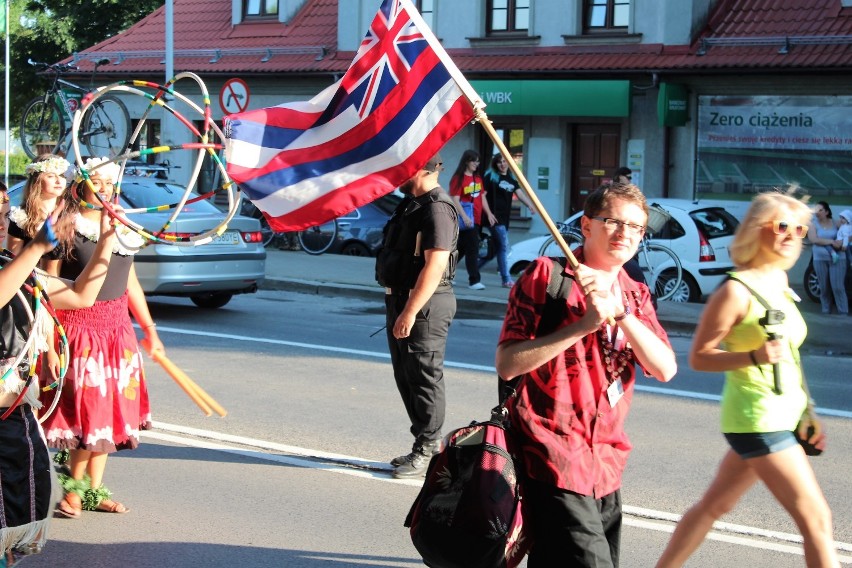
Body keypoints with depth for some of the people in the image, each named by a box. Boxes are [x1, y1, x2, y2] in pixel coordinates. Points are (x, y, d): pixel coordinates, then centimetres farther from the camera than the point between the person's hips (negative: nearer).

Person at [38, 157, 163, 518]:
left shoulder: (121, 229, 10)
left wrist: (150, 329, 19)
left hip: (117, 328, 6)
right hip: (78, 326, -6)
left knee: (109, 407, 8)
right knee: (83, 407, -4)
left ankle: (94, 489, 17)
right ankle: (76, 485, 11)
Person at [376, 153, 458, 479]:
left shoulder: (437, 209, -17)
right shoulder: (410, 205, 15)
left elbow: (434, 267, -24)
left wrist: (410, 313, -25)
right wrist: (398, 308, 20)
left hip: (424, 306, -11)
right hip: (401, 301, 11)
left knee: (424, 378, -4)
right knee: (406, 376, 15)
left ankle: (427, 452, 3)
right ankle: (427, 445, 24)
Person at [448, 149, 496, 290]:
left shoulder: (478, 178, 15)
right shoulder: (458, 178, -9)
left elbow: (482, 197, 20)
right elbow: (455, 200, -15)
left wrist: (489, 213, 11)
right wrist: (465, 217, -23)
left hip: (476, 219, 8)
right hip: (465, 219, -8)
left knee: (461, 248, 15)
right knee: (472, 249, -10)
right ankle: (474, 280, -8)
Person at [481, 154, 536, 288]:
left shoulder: (511, 179, 16)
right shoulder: (490, 177, -2)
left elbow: (520, 193, 3)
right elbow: (482, 195, -8)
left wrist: (530, 205, -14)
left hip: (505, 218, 7)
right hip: (494, 217, -7)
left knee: (497, 248, 12)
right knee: (504, 246, -12)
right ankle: (506, 279, -11)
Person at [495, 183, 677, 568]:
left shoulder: (636, 296, 15)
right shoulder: (545, 275, -3)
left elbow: (665, 369, -1)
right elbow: (506, 364, -11)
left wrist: (619, 312, -14)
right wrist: (583, 325, -18)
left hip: (606, 467, 7)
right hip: (556, 461, -7)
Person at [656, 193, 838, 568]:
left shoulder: (779, 281, 9)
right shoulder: (736, 290, -16)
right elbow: (699, 357, -13)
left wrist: (805, 413, 17)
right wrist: (755, 357, -27)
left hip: (782, 416, 8)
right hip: (757, 419, -8)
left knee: (715, 505, 16)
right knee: (816, 520, -7)